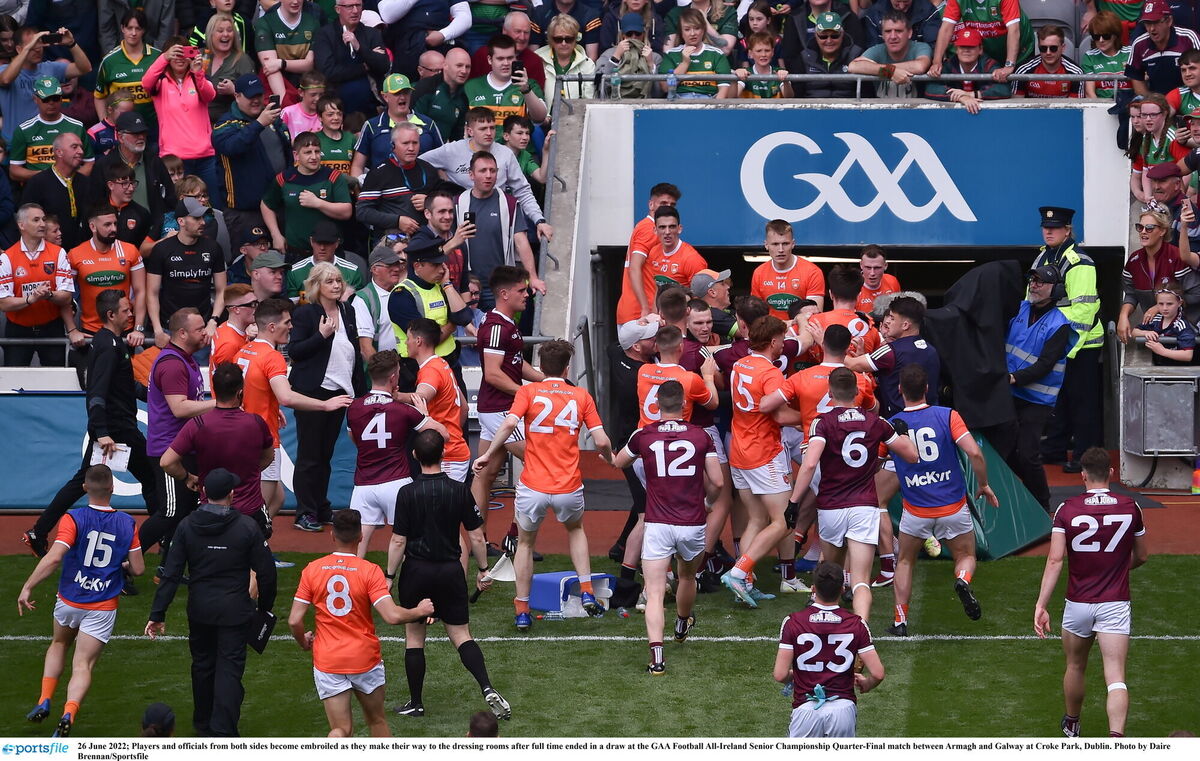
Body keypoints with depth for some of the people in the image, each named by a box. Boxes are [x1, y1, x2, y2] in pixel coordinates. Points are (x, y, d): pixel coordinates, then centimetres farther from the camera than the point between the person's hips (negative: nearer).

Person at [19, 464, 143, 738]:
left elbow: (53, 558, -25)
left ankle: (44, 702, 18)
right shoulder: (127, 524, -4)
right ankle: (69, 713, -27)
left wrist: (27, 588, -18)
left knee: (59, 645, 29)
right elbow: (138, 569, -1)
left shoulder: (74, 520, -13)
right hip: (104, 607, 0)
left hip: (69, 602, 0)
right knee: (83, 665, -2)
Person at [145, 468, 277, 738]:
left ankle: (204, 726, 32)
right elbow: (266, 571, -5)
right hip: (235, 611, -3)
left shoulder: (187, 526, -5)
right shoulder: (247, 527, -10)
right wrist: (265, 607, 11)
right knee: (229, 669, -1)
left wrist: (157, 614, -4)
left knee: (202, 665, 19)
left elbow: (171, 574, -6)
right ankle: (223, 731, -10)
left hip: (199, 610, 3)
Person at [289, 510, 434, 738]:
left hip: (327, 661, 1)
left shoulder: (312, 570, -4)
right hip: (365, 658, -1)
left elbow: (294, 621, -5)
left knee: (341, 730, 1)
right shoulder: (369, 571, -11)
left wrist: (304, 642, 17)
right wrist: (419, 611, 2)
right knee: (377, 721, 21)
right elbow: (392, 616, -18)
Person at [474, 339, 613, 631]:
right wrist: (610, 458, 21)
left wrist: (487, 455, -7)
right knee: (575, 529, 32)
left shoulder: (528, 392, 1)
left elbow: (509, 423, -17)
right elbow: (602, 441, 0)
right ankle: (586, 592, 19)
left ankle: (522, 611, 18)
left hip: (533, 487, -1)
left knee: (526, 542, 22)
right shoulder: (581, 396, 5)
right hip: (569, 487, 1)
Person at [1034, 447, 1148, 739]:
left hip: (1078, 605, 1)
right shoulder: (1130, 507, -2)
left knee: (1075, 667, 25)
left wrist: (1041, 605, -13)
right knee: (1116, 678, -8)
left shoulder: (1067, 510, -6)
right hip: (1115, 604, -1)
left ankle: (1071, 725, 45)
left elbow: (1055, 560, -13)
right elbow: (1141, 556, 12)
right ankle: (1116, 737, -28)